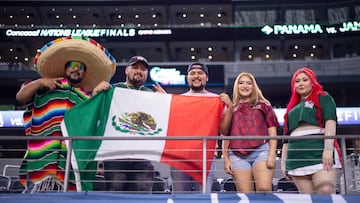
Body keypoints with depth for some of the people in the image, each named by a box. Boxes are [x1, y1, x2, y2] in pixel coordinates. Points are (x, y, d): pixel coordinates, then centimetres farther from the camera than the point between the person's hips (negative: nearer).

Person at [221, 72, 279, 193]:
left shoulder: (263, 105, 15)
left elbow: (272, 131, 9)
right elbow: (225, 136, 18)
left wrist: (272, 154, -2)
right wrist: (226, 159, 9)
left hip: (261, 151, -1)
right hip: (237, 156, 1)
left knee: (264, 189, -21)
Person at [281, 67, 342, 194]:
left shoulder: (323, 97, 13)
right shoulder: (292, 108, 27)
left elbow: (330, 121, -3)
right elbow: (286, 136, 24)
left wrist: (328, 149, -17)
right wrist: (283, 161, 14)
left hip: (319, 150, -5)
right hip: (297, 156, 5)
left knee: (326, 193, -20)